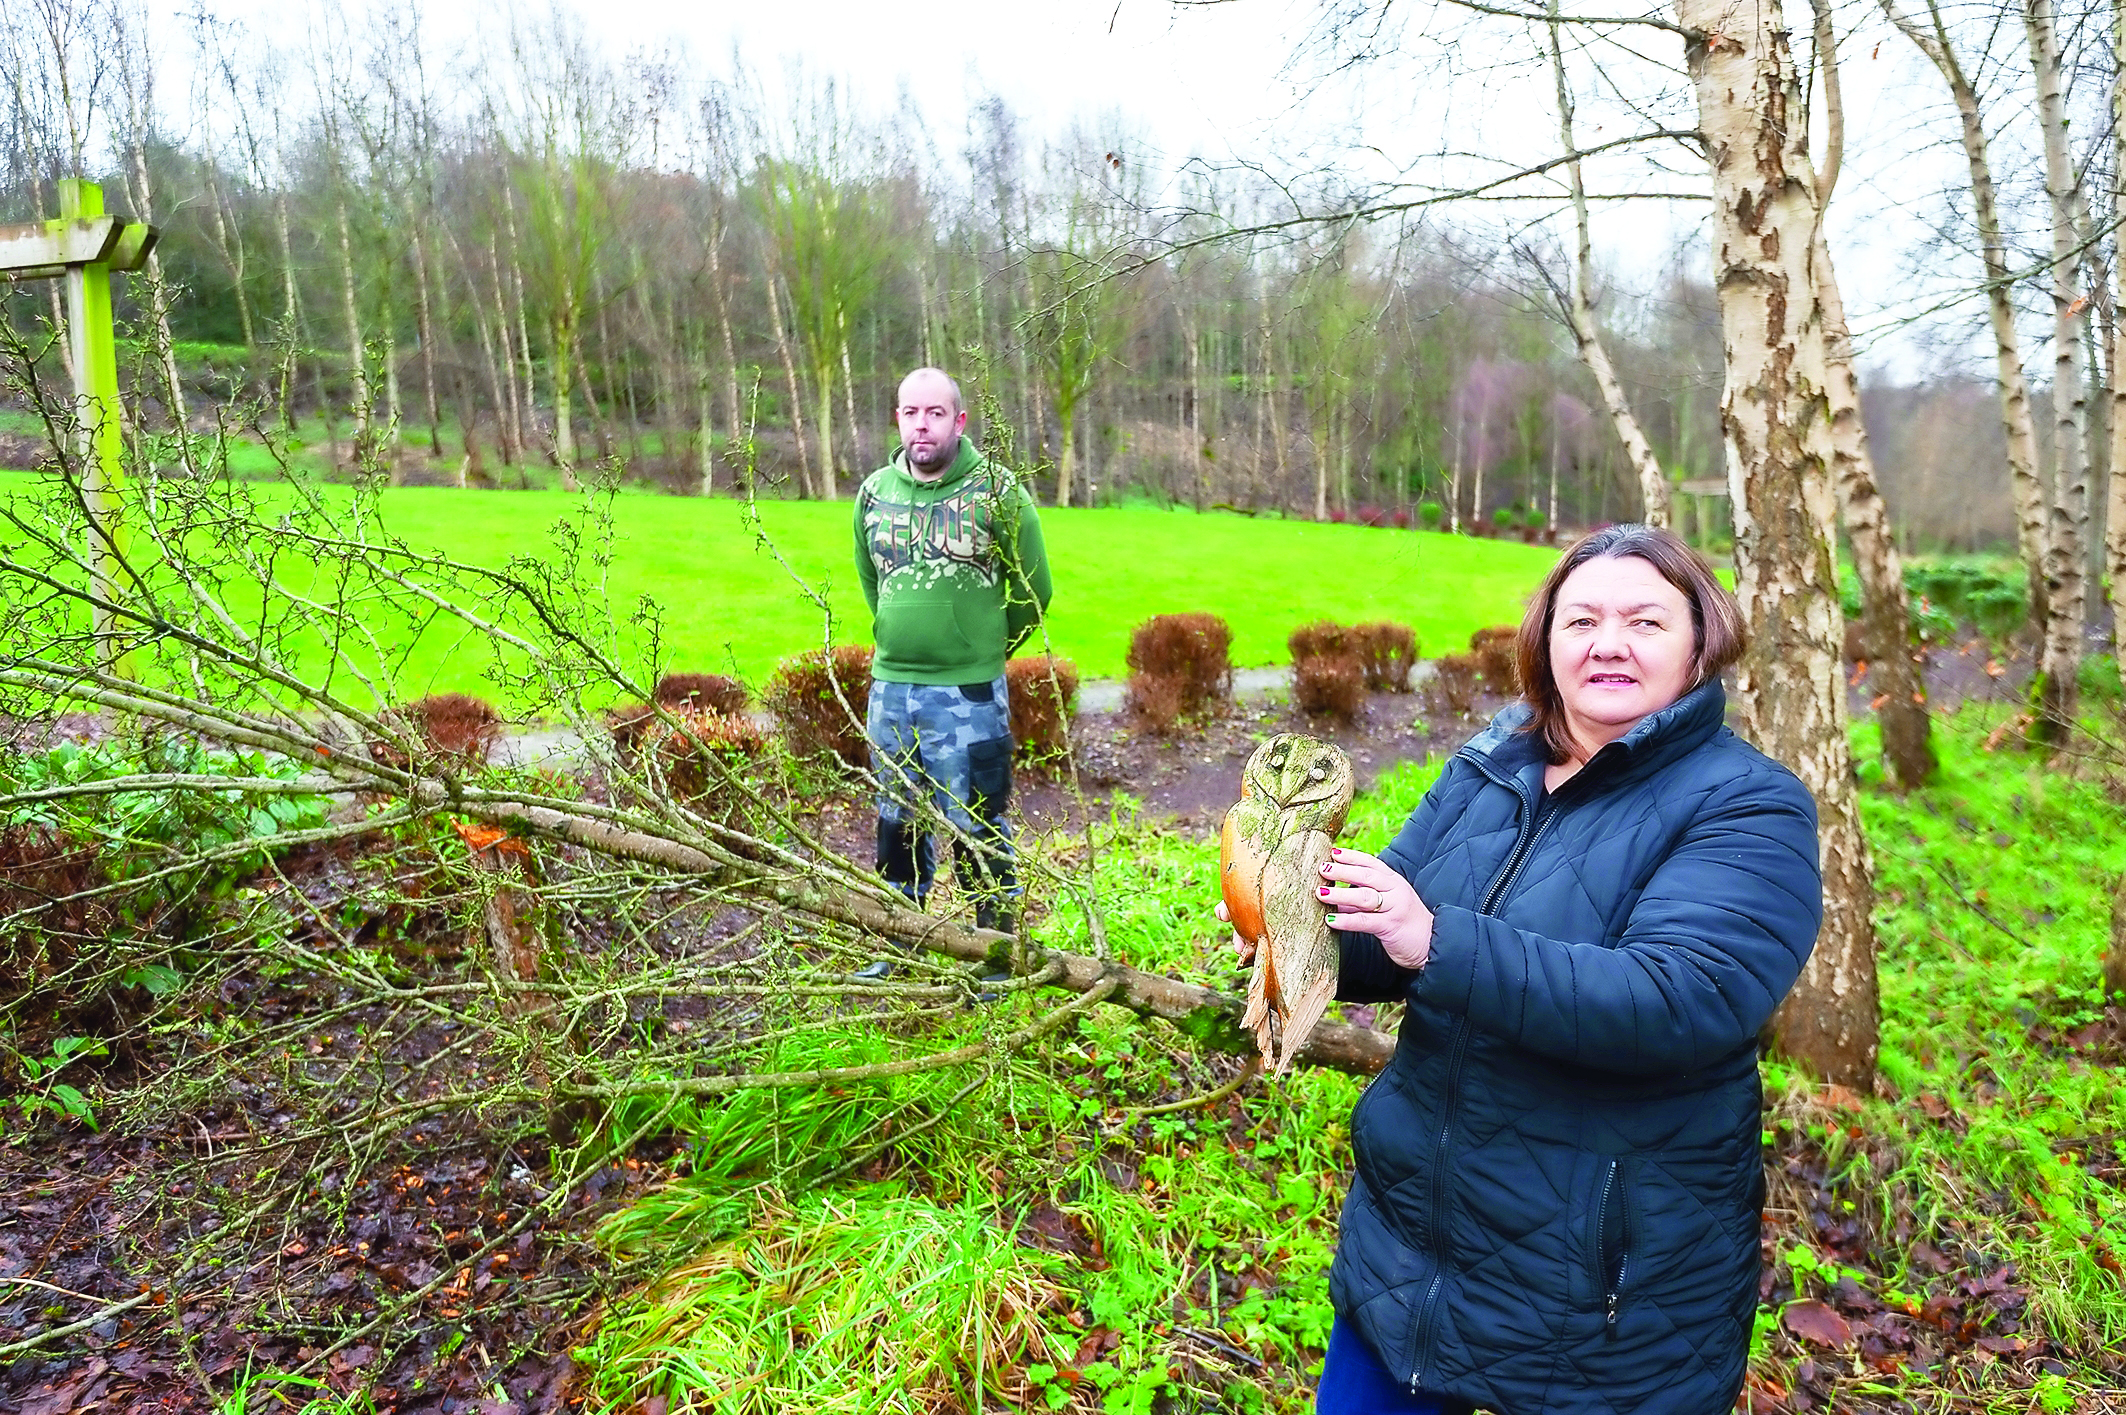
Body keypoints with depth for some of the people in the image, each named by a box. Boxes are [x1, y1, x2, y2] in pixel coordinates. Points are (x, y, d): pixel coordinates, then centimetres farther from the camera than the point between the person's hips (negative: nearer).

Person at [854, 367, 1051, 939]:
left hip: (970, 695, -5)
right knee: (898, 824, 17)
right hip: (889, 689, 5)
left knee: (979, 830, 2)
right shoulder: (875, 491, 6)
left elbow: (1034, 591, 1)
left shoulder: (998, 491, -7)